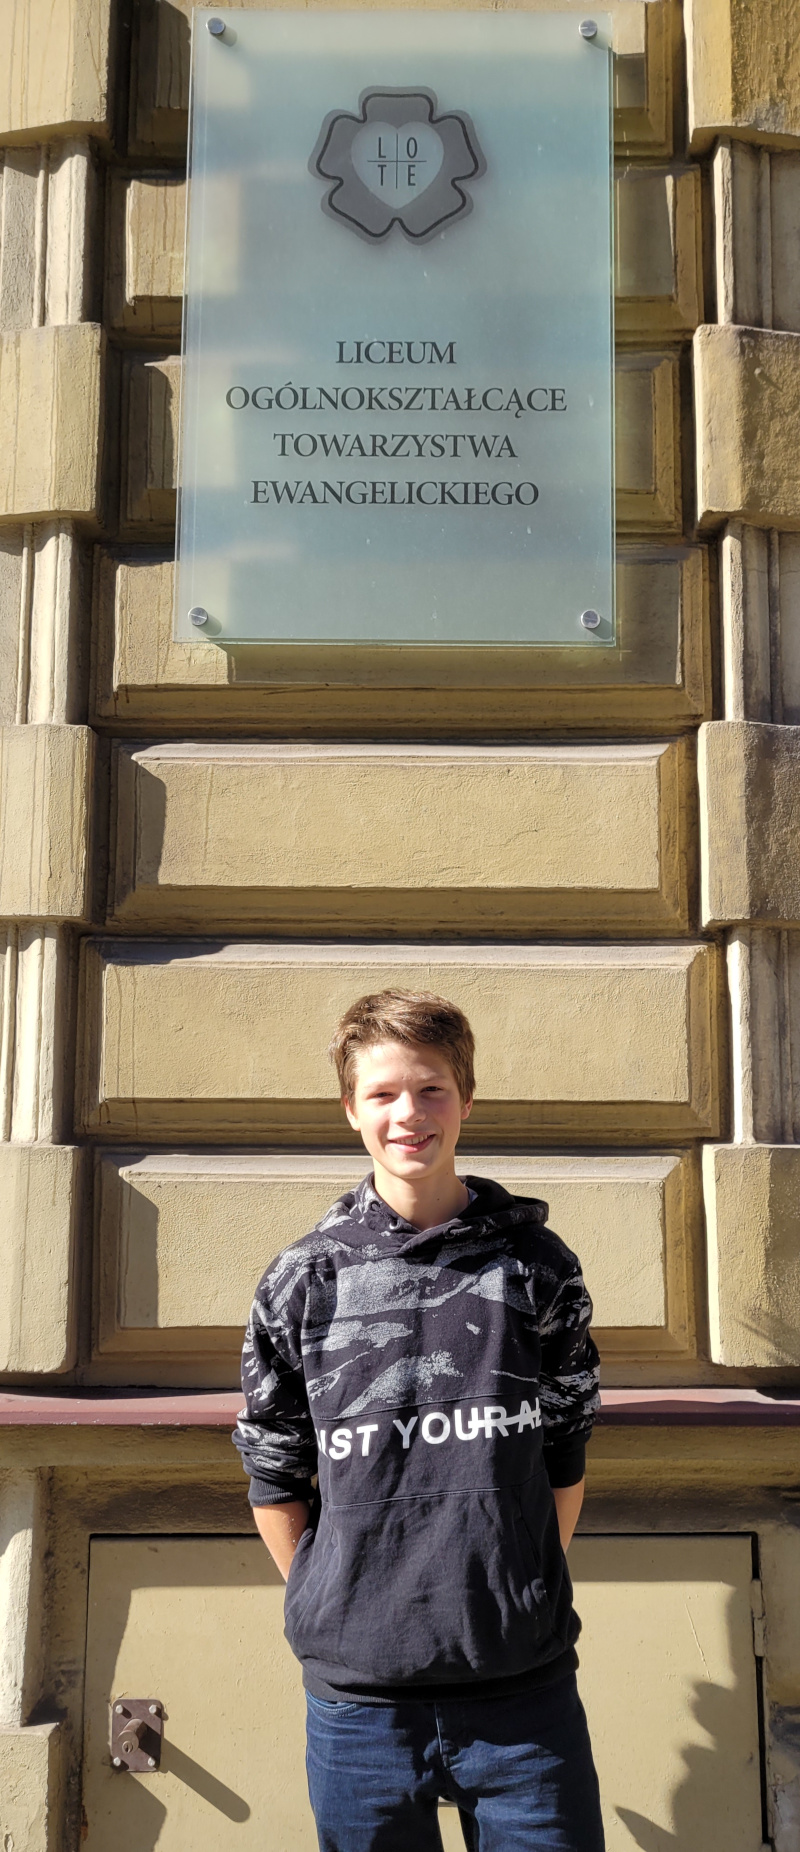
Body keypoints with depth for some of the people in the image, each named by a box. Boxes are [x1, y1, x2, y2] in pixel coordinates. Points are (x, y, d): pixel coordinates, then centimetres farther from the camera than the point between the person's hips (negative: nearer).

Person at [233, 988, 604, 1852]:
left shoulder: (537, 1266, 2)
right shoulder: (304, 1279, 0)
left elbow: (565, 1457, 9)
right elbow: (272, 1475, 6)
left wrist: (525, 1600, 7)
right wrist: (335, 1613, 4)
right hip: (359, 1693, 0)